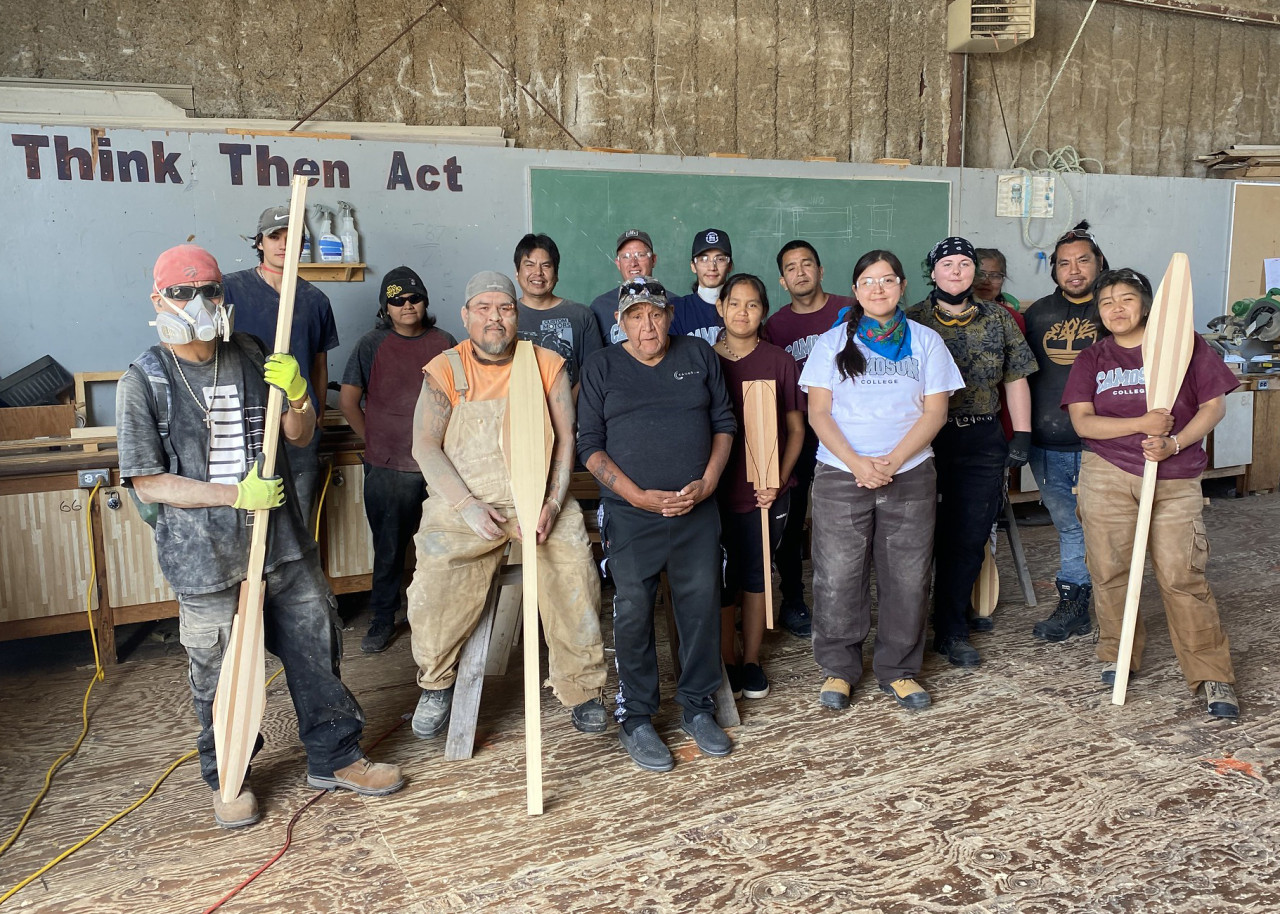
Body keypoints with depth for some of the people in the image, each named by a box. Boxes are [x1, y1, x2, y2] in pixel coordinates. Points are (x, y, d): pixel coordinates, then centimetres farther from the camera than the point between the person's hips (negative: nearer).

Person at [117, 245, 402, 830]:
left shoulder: (251, 357, 5)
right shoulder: (145, 381, -6)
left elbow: (300, 436, 12)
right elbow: (147, 484, -8)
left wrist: (296, 394, -10)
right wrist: (235, 495, -18)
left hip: (284, 542, 4)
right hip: (207, 558, -4)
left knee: (317, 651, 12)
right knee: (222, 676, 8)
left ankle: (334, 758, 31)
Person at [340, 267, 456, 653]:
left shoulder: (444, 343, 6)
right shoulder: (372, 345, 1)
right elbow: (348, 400, 5)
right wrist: (374, 441, 6)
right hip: (388, 466, -1)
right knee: (389, 549, 8)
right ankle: (382, 621, 23)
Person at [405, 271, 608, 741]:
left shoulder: (548, 366, 7)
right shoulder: (444, 370, 4)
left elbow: (567, 438, 4)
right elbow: (425, 446, -1)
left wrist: (552, 503, -10)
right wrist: (468, 506, -13)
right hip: (464, 504, 0)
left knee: (576, 573, -18)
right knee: (434, 584, -15)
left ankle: (581, 688, 4)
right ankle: (437, 685, 14)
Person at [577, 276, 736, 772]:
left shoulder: (698, 355, 9)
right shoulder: (601, 367, 3)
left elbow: (724, 422, 12)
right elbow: (590, 445, 0)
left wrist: (708, 482, -3)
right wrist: (638, 495, -11)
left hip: (697, 510, 2)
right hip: (631, 513, -2)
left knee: (703, 605, 5)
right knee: (633, 612, 0)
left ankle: (698, 707, 23)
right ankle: (636, 718, 16)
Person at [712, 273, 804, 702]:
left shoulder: (780, 362, -1)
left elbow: (796, 429, 2)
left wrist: (779, 480, -9)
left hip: (766, 489, 0)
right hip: (718, 489, 0)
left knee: (756, 574, 11)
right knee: (722, 578, 7)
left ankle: (751, 660, 26)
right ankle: (727, 661, 24)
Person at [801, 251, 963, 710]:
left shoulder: (926, 342, 7)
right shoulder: (832, 343, 6)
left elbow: (934, 412, 1)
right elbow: (818, 413, 0)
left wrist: (892, 461, -12)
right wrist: (857, 464, -14)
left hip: (910, 477, 1)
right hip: (840, 476, 0)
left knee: (907, 578, 4)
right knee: (837, 577, 1)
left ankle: (899, 670, 21)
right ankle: (838, 669, 18)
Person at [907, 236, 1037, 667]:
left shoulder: (998, 319, 9)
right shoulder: (912, 321, 1)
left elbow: (1015, 379, 12)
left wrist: (1022, 435, 5)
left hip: (982, 442, 3)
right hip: (925, 439, -2)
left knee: (969, 538, 6)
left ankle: (952, 632, 20)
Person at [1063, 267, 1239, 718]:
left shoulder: (1184, 345, 5)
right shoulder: (1091, 359, 8)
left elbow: (1214, 405, 3)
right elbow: (1082, 422, -3)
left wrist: (1174, 444, -13)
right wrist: (1142, 424, -16)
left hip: (1175, 481, -1)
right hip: (1108, 477, 2)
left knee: (1182, 576, -6)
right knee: (1110, 571, 5)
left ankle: (1213, 676, 6)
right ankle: (1118, 655, 25)